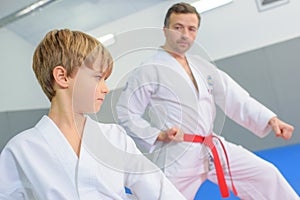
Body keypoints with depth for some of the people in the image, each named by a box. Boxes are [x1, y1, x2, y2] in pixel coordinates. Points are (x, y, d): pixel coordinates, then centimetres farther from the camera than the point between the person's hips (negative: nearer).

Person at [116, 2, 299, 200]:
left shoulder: (202, 66, 11)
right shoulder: (147, 71, -8)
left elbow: (235, 98, 8)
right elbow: (126, 114, -6)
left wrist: (270, 119, -3)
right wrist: (159, 135, -17)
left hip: (213, 149, 6)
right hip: (176, 158, -6)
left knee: (266, 174, 9)